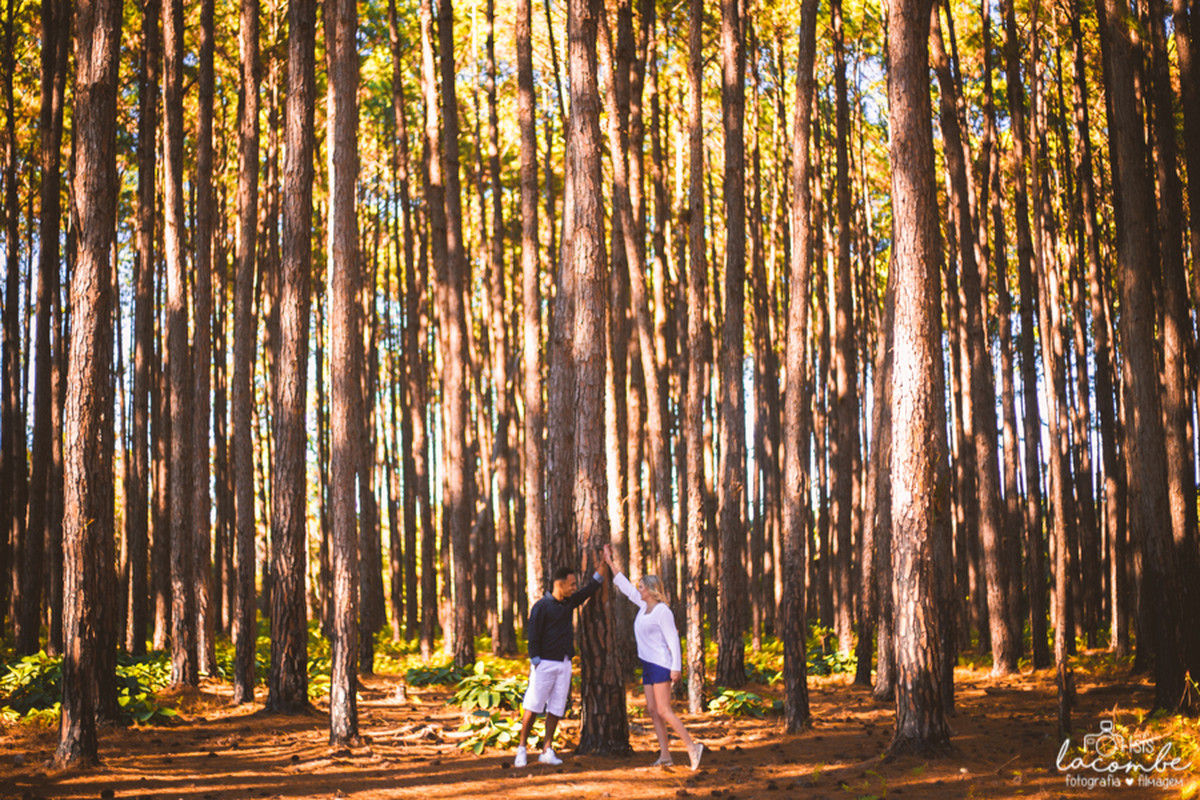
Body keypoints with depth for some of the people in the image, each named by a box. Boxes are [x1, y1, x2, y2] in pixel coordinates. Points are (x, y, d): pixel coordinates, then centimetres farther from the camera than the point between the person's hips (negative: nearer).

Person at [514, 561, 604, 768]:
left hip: (564, 665, 6)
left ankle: (547, 751, 9)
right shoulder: (541, 607, -8)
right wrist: (535, 663, -14)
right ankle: (521, 750, 1)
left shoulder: (569, 603, 11)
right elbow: (532, 636, -10)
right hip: (545, 664, -6)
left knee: (556, 709, 4)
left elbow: (589, 590, 20)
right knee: (532, 708, -6)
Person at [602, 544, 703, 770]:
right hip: (648, 666, 9)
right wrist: (610, 562, 20)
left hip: (661, 665, -9)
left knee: (663, 711, -13)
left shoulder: (662, 611, -13)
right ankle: (665, 755, 3)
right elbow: (625, 587, 19)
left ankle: (692, 747, -9)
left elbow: (673, 639, -16)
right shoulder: (644, 605, 10)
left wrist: (676, 667, -21)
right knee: (652, 710, 3)